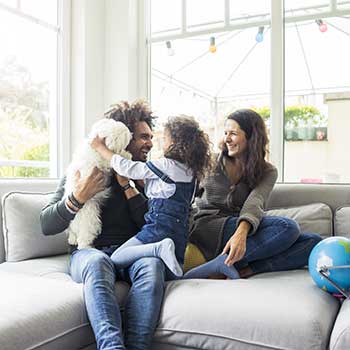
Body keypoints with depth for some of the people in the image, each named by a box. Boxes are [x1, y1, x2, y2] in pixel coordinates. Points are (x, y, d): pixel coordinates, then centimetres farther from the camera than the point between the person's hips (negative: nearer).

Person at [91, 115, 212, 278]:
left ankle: (160, 248, -22)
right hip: (180, 232, 8)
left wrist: (100, 148, 5)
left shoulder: (165, 165, -9)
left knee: (116, 259, -8)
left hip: (161, 227, -8)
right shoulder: (189, 170, 14)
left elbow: (128, 168, -4)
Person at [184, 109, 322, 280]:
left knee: (313, 241, -19)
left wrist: (242, 232, -32)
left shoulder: (267, 172, 7)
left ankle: (246, 270, -30)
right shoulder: (213, 161, 10)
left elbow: (255, 202, -14)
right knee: (286, 227, -25)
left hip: (243, 229, 3)